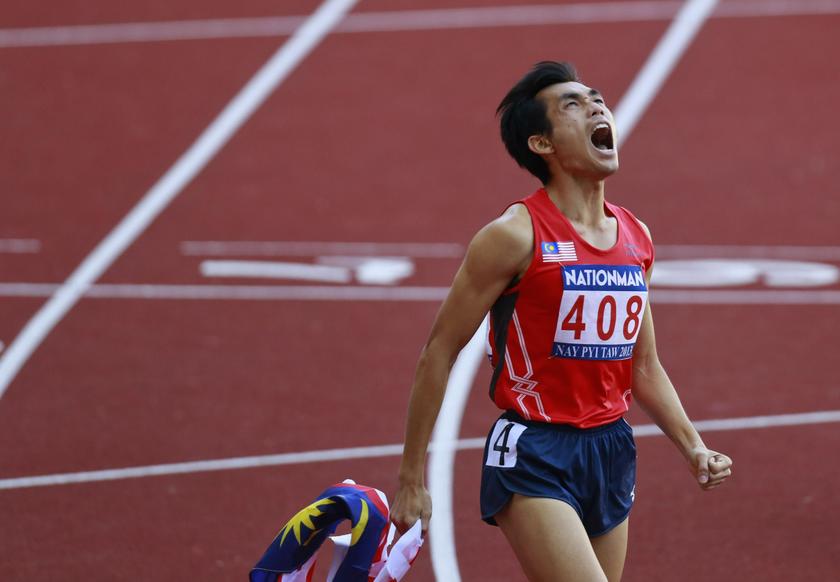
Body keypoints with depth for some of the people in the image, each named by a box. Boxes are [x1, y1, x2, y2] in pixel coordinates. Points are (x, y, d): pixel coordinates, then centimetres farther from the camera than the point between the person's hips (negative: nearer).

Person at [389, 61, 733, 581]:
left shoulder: (637, 238, 11)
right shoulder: (515, 237, -10)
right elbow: (439, 354, -6)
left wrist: (693, 447, 7)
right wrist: (411, 480, -7)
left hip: (611, 456, 7)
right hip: (534, 459, -7)